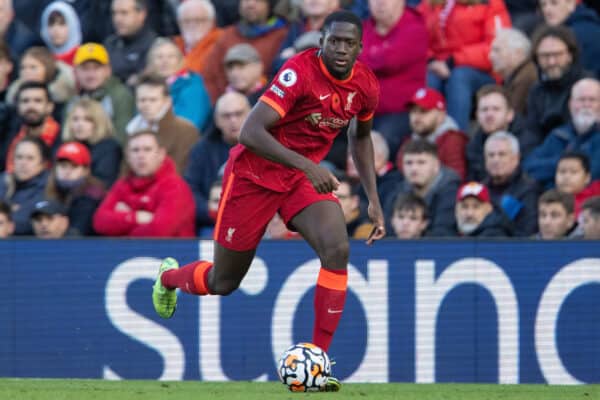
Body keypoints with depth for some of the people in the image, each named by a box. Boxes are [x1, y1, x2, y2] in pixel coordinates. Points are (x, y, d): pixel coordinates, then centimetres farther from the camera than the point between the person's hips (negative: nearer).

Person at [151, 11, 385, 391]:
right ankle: (169, 277, 47)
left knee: (337, 249, -24)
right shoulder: (300, 71, -28)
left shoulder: (366, 85, -7)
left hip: (305, 174, 5)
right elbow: (250, 132, -34)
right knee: (223, 283, 10)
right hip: (255, 173, -5)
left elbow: (361, 136, 15)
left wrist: (373, 199, 9)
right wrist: (306, 165, -44)